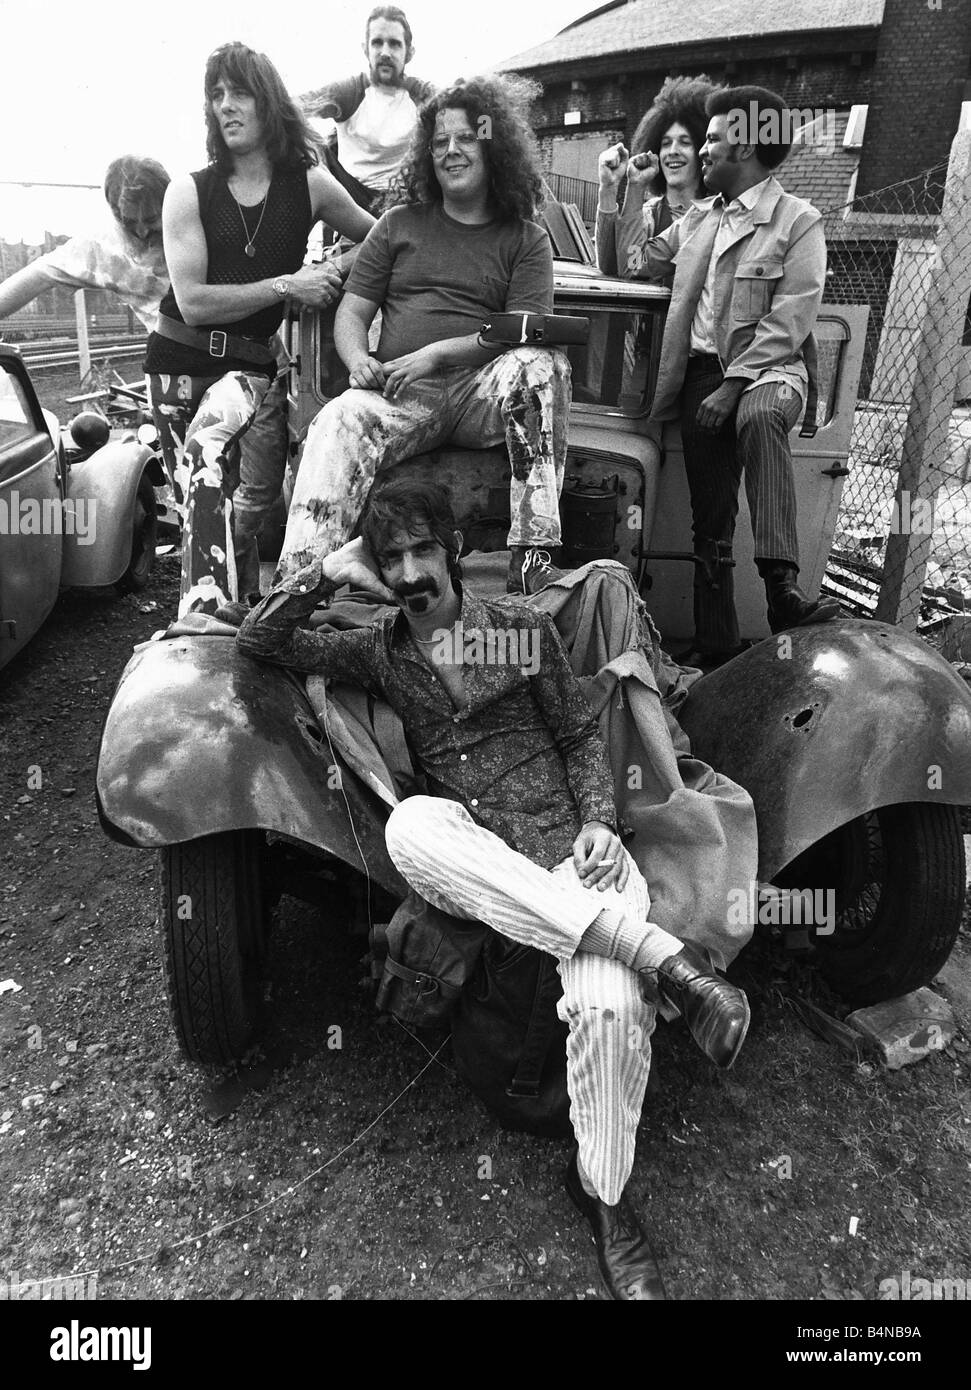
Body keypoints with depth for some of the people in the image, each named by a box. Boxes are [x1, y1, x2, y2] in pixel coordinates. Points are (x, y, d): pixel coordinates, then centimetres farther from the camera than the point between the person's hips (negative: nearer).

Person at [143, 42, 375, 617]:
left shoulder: (311, 186, 3)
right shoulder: (189, 192, 0)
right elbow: (193, 302, -10)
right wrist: (287, 286, -15)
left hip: (251, 363, -2)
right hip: (180, 359, 3)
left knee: (208, 450, -30)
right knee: (202, 497, 3)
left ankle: (207, 616, -31)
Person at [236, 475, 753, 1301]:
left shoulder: (523, 627, 7)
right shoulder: (380, 651, 12)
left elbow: (581, 735, 10)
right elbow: (258, 644, 9)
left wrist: (599, 822, -6)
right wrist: (326, 573, -3)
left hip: (570, 856, -1)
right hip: (471, 871, 2)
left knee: (610, 1005, -30)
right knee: (411, 822, -35)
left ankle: (602, 1194, 4)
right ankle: (662, 955, -33)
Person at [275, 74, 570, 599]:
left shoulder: (526, 240, 14)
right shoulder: (399, 224, 21)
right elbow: (351, 312, 16)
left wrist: (436, 353, -13)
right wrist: (358, 359, -8)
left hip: (484, 393, -1)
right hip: (401, 395, 1)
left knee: (542, 363, -31)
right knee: (339, 422, -30)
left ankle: (534, 549, -34)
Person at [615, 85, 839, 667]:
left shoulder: (799, 220, 0)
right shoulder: (698, 217, 21)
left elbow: (789, 323, -10)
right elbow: (636, 261, 30)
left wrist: (734, 384, -19)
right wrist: (635, 189, 24)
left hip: (768, 367, -5)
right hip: (703, 372, 6)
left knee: (758, 417, -41)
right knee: (710, 524, 0)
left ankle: (783, 589, -48)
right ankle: (716, 648, 6)